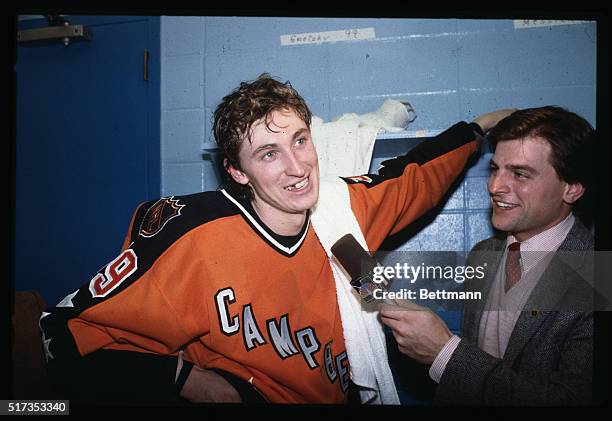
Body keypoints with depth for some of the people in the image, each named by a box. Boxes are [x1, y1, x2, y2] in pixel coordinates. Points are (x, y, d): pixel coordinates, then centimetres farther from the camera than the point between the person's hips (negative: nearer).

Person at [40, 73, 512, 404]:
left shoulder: (348, 206, -7)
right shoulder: (192, 238, -21)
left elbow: (414, 175, 15)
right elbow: (66, 332, -14)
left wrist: (481, 125, 25)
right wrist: (185, 377, -19)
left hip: (337, 396, 5)